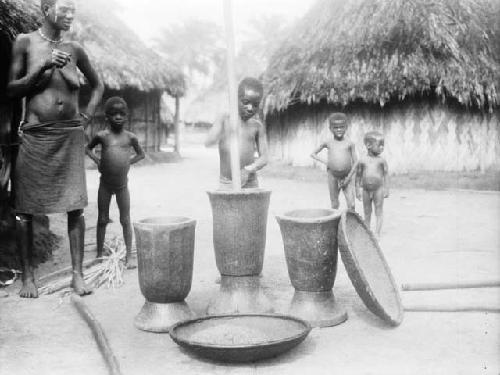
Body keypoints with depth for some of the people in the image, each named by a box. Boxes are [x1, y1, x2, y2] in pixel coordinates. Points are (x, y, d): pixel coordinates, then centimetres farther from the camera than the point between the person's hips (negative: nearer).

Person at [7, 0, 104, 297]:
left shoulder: (74, 50, 8)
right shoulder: (26, 43, 1)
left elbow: (98, 85, 23)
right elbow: (12, 90, -1)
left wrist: (89, 114, 9)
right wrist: (43, 67, -12)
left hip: (70, 136, 2)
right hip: (36, 136, -2)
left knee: (75, 206, -3)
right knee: (25, 208, 0)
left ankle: (78, 275, 3)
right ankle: (28, 277, 9)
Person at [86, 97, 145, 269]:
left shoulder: (130, 137, -1)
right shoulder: (102, 136, -4)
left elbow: (141, 154, 16)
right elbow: (88, 148, 14)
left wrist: (128, 162, 3)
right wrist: (97, 160, -1)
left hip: (122, 185, 0)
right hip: (105, 185, 0)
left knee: (125, 220, 4)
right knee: (102, 220, 8)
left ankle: (129, 255, 11)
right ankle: (99, 254, 18)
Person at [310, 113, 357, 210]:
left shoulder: (350, 143, -1)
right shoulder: (328, 143, 3)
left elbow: (355, 163, 0)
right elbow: (313, 154, 13)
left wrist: (348, 178, -8)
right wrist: (325, 162, 0)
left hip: (347, 177, -1)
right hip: (333, 177, 1)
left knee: (351, 205, -9)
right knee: (334, 205, 6)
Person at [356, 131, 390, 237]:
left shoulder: (382, 161, -4)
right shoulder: (362, 161, -2)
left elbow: (386, 174, 0)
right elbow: (358, 176, 5)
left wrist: (386, 189, -4)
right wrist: (357, 190, 5)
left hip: (378, 189, -1)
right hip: (366, 190, 2)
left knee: (379, 212, 2)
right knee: (367, 213, 12)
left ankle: (377, 233, 6)